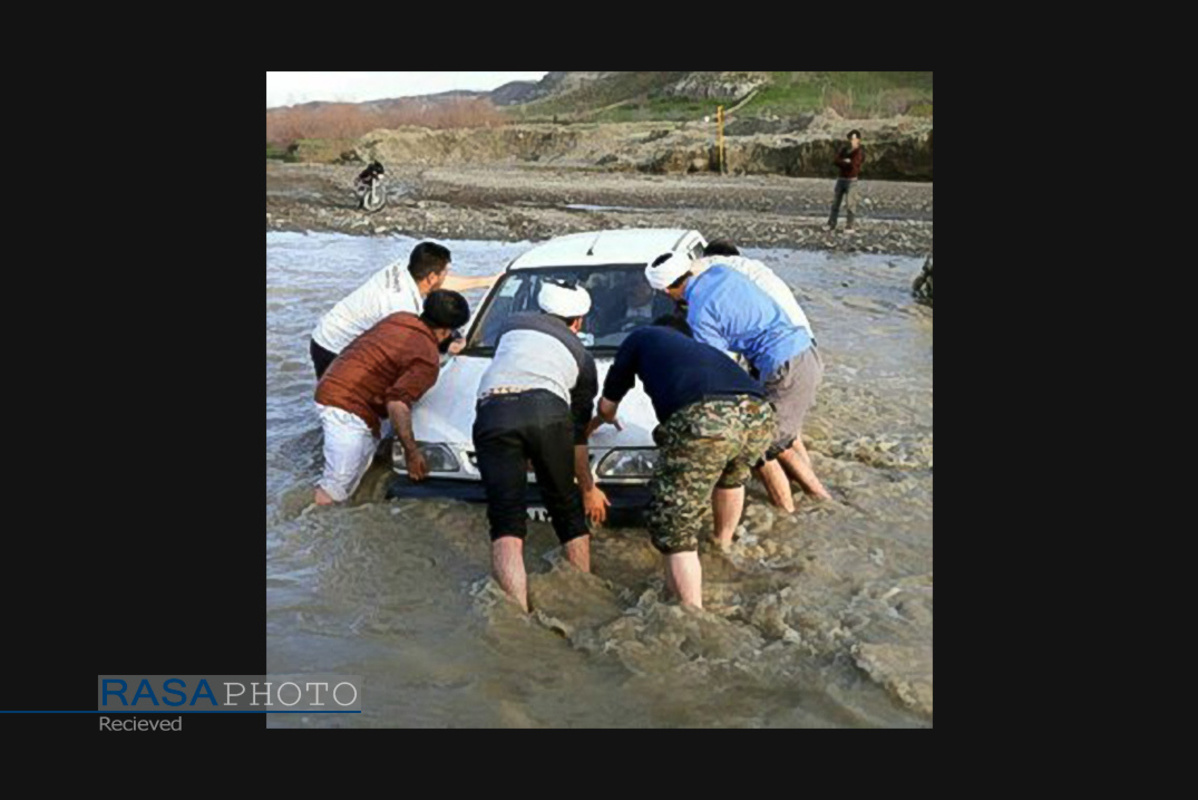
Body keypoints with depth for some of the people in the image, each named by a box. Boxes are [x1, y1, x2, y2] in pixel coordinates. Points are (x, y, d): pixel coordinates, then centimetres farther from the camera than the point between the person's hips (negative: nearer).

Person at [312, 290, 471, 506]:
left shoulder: (398, 318, 11)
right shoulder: (428, 360, -12)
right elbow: (397, 402, -24)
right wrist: (412, 452, -18)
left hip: (329, 388, 9)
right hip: (350, 408, -9)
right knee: (334, 490, -7)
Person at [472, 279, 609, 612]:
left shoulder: (513, 324, 33)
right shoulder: (582, 356, 30)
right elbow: (577, 435, 31)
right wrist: (589, 488, 41)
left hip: (492, 413, 1)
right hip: (547, 411, 0)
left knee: (506, 521, -1)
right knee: (568, 510, 18)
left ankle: (519, 613, -16)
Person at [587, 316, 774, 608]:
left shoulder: (642, 337, 30)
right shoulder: (703, 348, 42)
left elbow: (607, 405, 38)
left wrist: (601, 419, 61)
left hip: (703, 418, -6)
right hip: (759, 414, 6)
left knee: (674, 530, 6)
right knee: (731, 475, 39)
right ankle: (723, 545, 54)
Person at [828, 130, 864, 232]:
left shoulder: (859, 152, -6)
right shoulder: (844, 150, 11)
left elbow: (853, 164, -21)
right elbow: (835, 162, -3)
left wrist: (842, 163, -7)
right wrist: (847, 163, -15)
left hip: (852, 180, -5)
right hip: (841, 179, 5)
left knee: (850, 203, -9)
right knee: (835, 202, 5)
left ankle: (849, 226, -6)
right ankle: (831, 224, 11)